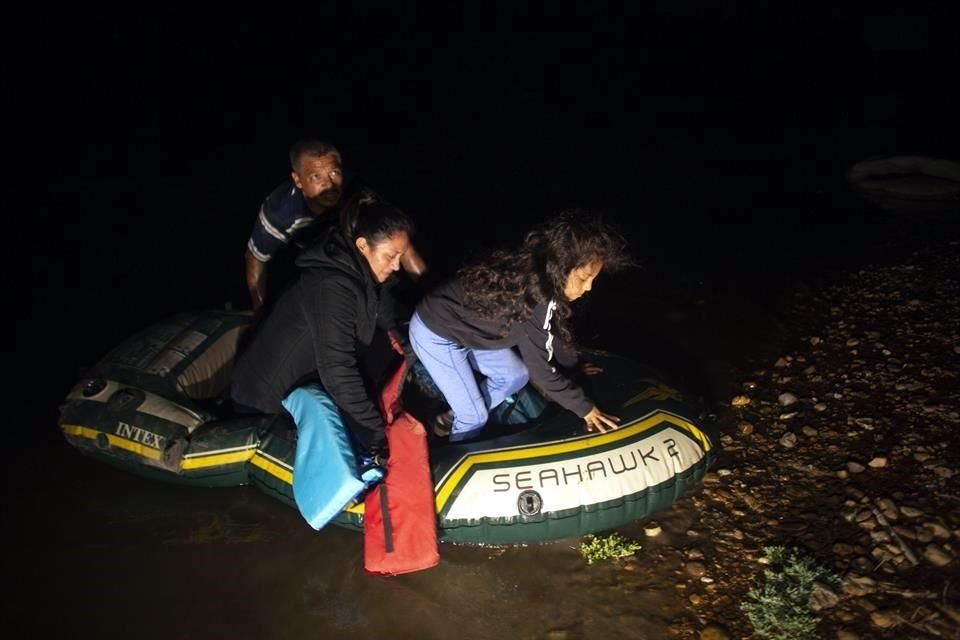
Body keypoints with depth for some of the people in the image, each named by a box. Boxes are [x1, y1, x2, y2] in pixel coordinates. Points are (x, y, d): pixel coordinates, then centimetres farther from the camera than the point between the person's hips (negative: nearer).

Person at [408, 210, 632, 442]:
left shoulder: (541, 276, -9)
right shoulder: (533, 293, -34)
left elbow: (555, 330, 9)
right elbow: (540, 368, -26)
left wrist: (573, 367, 23)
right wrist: (584, 407, -15)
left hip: (464, 326, 9)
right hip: (436, 333, -9)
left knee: (516, 376, 14)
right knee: (475, 416, -2)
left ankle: (452, 418, 29)